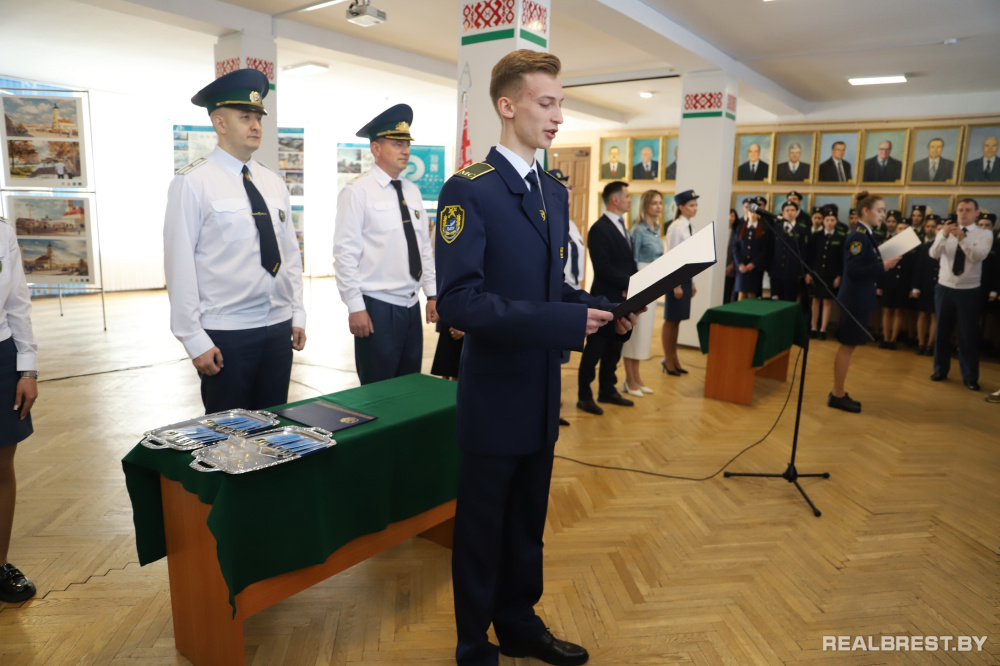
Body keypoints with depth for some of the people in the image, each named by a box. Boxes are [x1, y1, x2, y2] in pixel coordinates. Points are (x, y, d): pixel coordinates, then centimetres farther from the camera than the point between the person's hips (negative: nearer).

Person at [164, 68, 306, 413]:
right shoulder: (193, 182, -8)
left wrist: (297, 314, 9)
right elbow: (180, 264, -10)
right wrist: (194, 339, -11)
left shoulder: (273, 183, 10)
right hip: (226, 333, -5)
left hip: (279, 328, 5)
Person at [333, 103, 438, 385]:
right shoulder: (357, 192, -9)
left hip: (412, 305, 6)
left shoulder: (413, 191, 10)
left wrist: (432, 294, 10)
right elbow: (345, 254, -11)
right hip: (377, 308, -6)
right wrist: (355, 307, -13)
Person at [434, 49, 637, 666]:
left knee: (528, 521, 22)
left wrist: (604, 312, -3)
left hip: (542, 391, 7)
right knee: (483, 526, 12)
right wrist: (565, 322, -28)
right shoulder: (469, 190, -15)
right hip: (496, 394, -7)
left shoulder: (555, 191, 9)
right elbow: (458, 300, -24)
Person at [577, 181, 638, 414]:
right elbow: (602, 267, -20)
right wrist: (630, 283, -18)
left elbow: (628, 262, 15)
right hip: (605, 299, -8)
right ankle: (584, 396, 11)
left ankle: (607, 390, 26)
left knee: (614, 348, 14)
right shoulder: (600, 229, -13)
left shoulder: (621, 227, 16)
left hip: (622, 299, 8)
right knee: (595, 349, 1)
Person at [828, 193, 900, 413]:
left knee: (849, 345, 14)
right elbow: (853, 270, -23)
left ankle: (838, 392, 22)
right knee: (848, 345, -2)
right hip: (854, 299, -10)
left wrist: (882, 264, 3)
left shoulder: (864, 235, 12)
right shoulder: (858, 236, -16)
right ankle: (837, 395, 7)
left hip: (859, 298, 10)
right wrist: (883, 266, -20)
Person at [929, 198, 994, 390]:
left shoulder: (985, 234, -2)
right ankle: (941, 370, 25)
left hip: (969, 291, -2)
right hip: (944, 288, 2)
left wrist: (962, 238, -33)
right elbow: (934, 254, -15)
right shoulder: (945, 231, 2)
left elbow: (978, 256, -20)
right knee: (942, 331, 11)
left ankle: (970, 377, 14)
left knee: (968, 335, 3)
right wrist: (944, 234, -32)